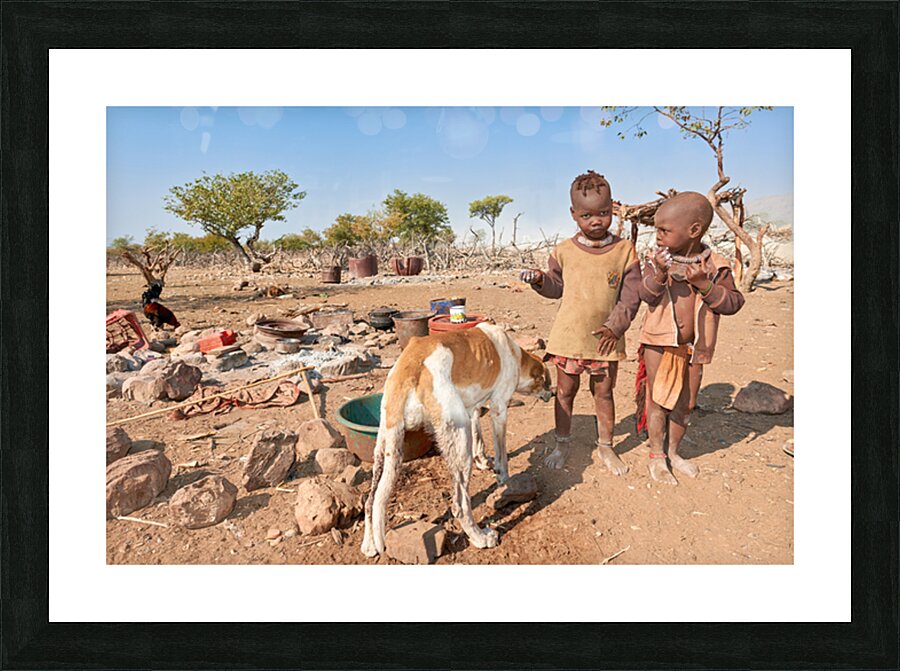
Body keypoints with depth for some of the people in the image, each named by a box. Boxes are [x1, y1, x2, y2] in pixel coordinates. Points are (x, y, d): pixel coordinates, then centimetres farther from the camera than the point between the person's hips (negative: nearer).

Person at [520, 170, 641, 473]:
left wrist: (615, 326, -13)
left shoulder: (625, 250, -5)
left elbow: (632, 295, -4)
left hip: (606, 338, 0)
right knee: (565, 391, 12)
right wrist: (540, 279, -12)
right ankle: (562, 443, 30)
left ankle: (605, 447, 32)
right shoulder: (564, 251, -2)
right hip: (568, 336, 1)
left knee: (604, 393, 13)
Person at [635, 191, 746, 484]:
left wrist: (704, 284, -21)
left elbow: (733, 302, -7)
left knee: (686, 403, 15)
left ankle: (674, 451, 35)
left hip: (693, 348, 2)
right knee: (658, 400, 5)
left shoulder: (716, 266, -6)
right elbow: (647, 296, -12)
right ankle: (657, 456, 21)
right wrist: (659, 274, -30)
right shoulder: (658, 260, -5)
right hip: (659, 343, -1)